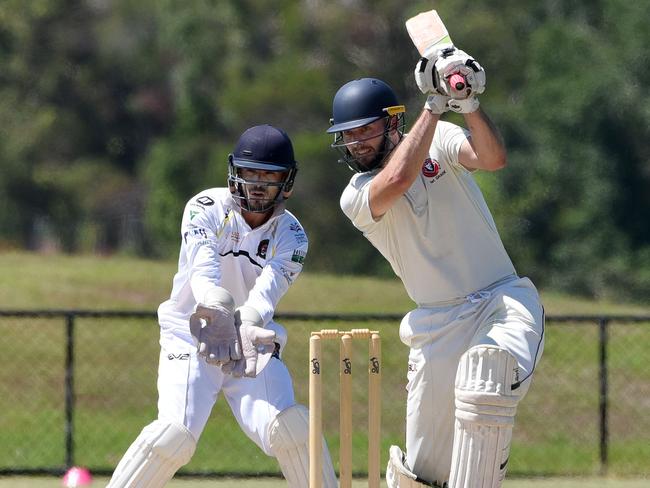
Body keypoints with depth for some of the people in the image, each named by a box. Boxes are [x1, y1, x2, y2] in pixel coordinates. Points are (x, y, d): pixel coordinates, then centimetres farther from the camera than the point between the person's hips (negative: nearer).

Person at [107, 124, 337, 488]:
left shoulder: (291, 236, -3)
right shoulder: (207, 209, -9)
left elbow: (267, 290, -23)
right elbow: (204, 270, -29)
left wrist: (246, 326, -46)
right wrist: (217, 312, -51)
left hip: (254, 343, 2)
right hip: (190, 339, -2)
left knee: (289, 427, -20)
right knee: (176, 433, -21)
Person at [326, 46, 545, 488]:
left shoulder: (439, 140, 2)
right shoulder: (356, 197, 0)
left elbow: (493, 158, -18)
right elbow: (398, 179, -22)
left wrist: (468, 104, -31)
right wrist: (435, 104, -19)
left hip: (505, 302, -2)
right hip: (439, 326, 2)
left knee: (486, 372, -36)